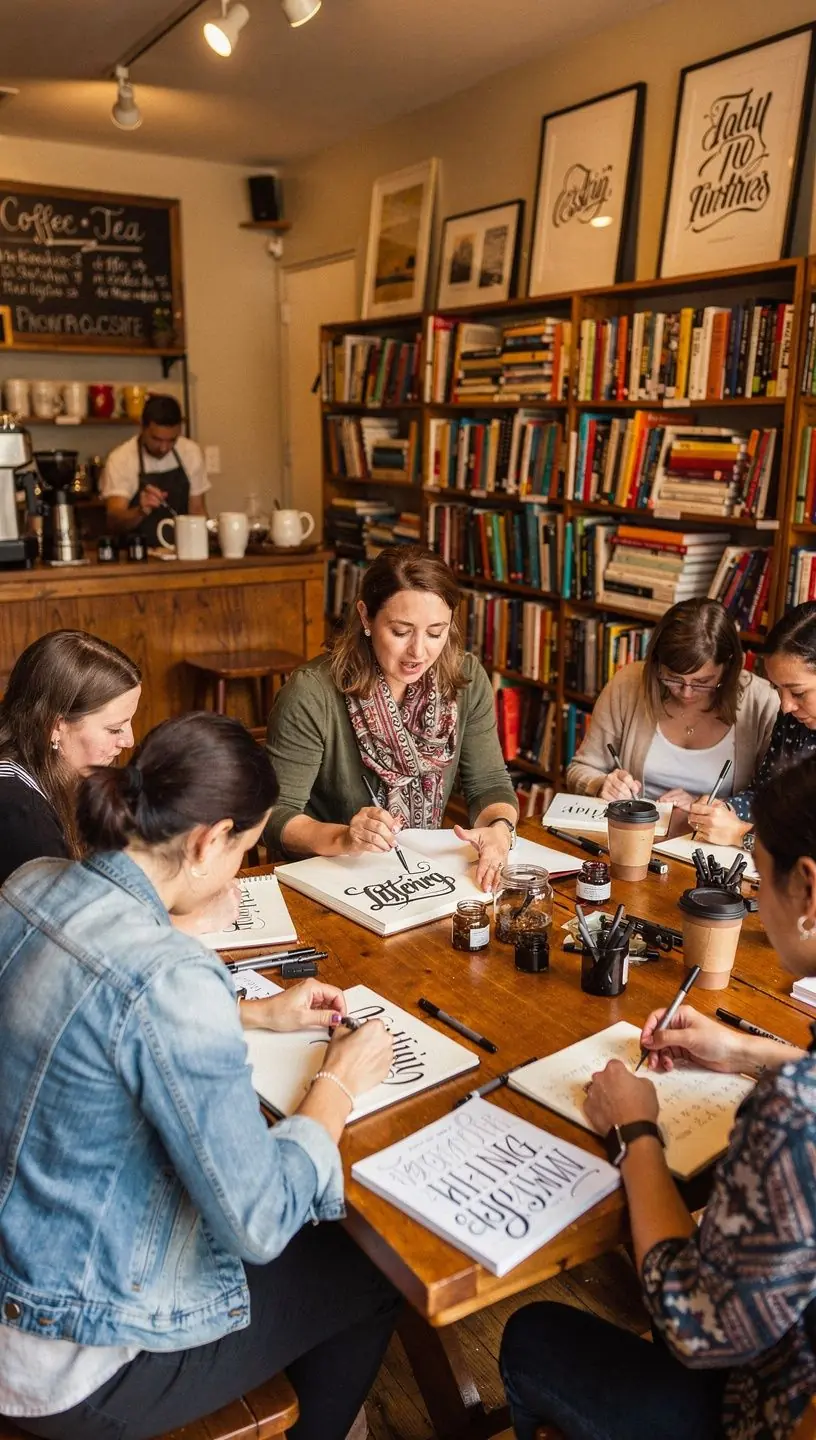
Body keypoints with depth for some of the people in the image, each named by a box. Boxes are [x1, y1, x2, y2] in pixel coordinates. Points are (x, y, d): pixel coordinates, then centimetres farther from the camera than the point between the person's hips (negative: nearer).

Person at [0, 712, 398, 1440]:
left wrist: (255, 1013, 12)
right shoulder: (167, 976, -34)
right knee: (368, 1276, 16)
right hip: (73, 1364, -7)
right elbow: (259, 1223, -27)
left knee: (312, 1236, 27)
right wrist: (339, 1086, -11)